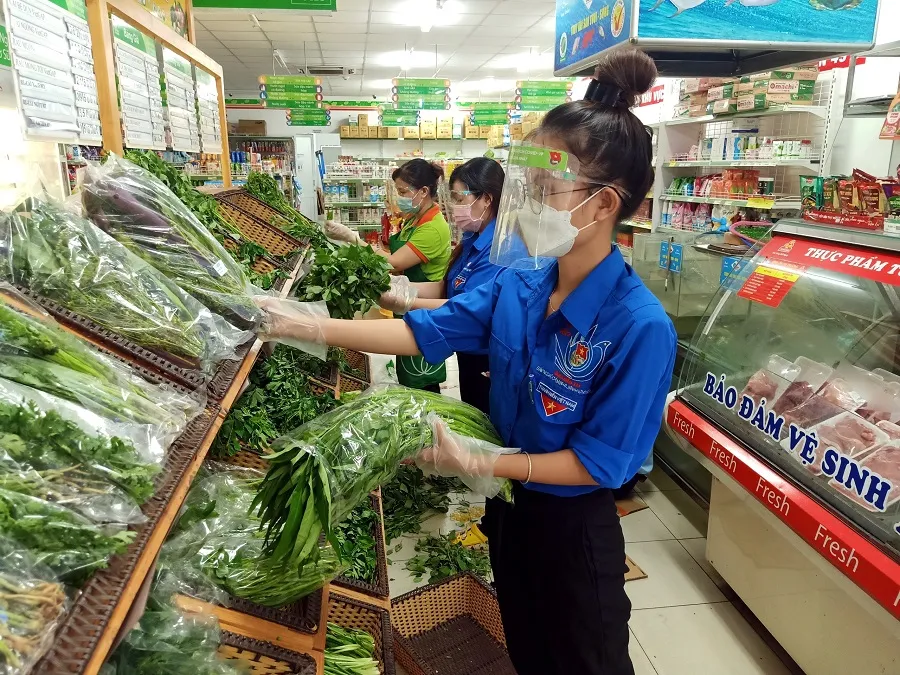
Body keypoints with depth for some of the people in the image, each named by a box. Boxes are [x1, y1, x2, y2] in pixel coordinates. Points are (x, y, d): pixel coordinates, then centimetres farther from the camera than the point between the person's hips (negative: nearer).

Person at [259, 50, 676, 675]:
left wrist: (480, 463, -26)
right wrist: (307, 326, -13)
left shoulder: (640, 328, -29)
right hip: (509, 505, 6)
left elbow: (600, 462, -22)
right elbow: (425, 331, -7)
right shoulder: (520, 282, -10)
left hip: (574, 528, -6)